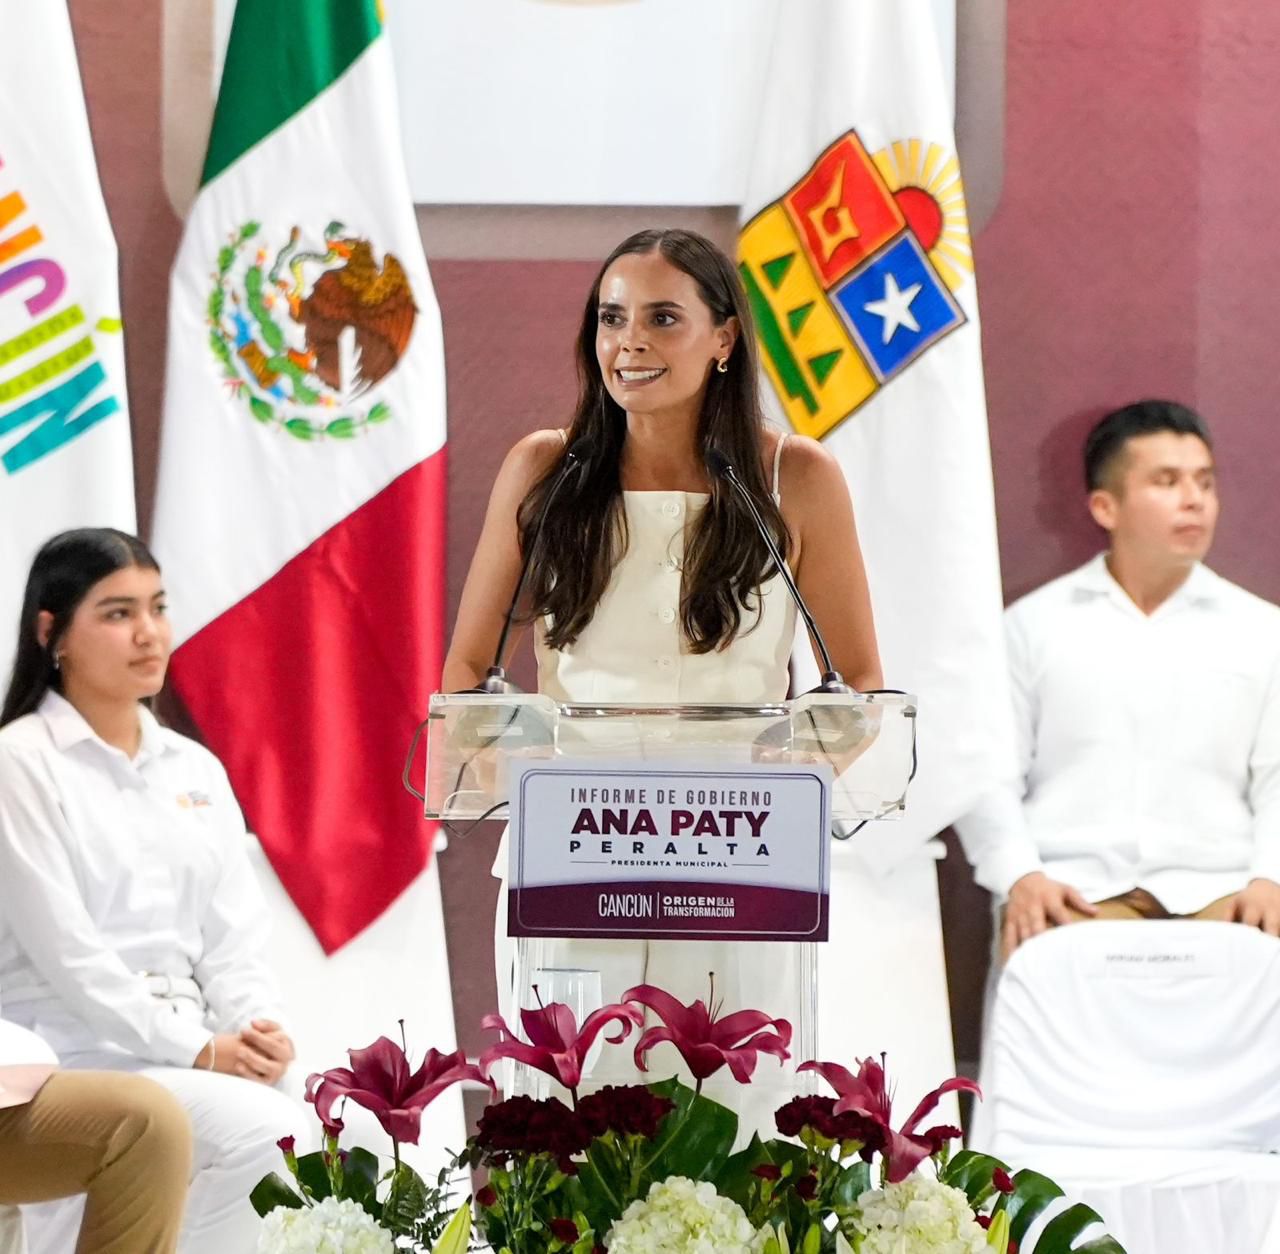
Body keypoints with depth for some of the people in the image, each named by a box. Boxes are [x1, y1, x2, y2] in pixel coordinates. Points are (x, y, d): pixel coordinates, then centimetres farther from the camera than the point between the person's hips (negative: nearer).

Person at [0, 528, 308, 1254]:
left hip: (186, 1052, 6)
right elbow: (63, 948, -12)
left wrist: (258, 1030, -10)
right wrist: (196, 1049, -17)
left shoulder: (196, 769, 16)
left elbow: (233, 935, 11)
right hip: (72, 1052, -5)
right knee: (267, 1132, -29)